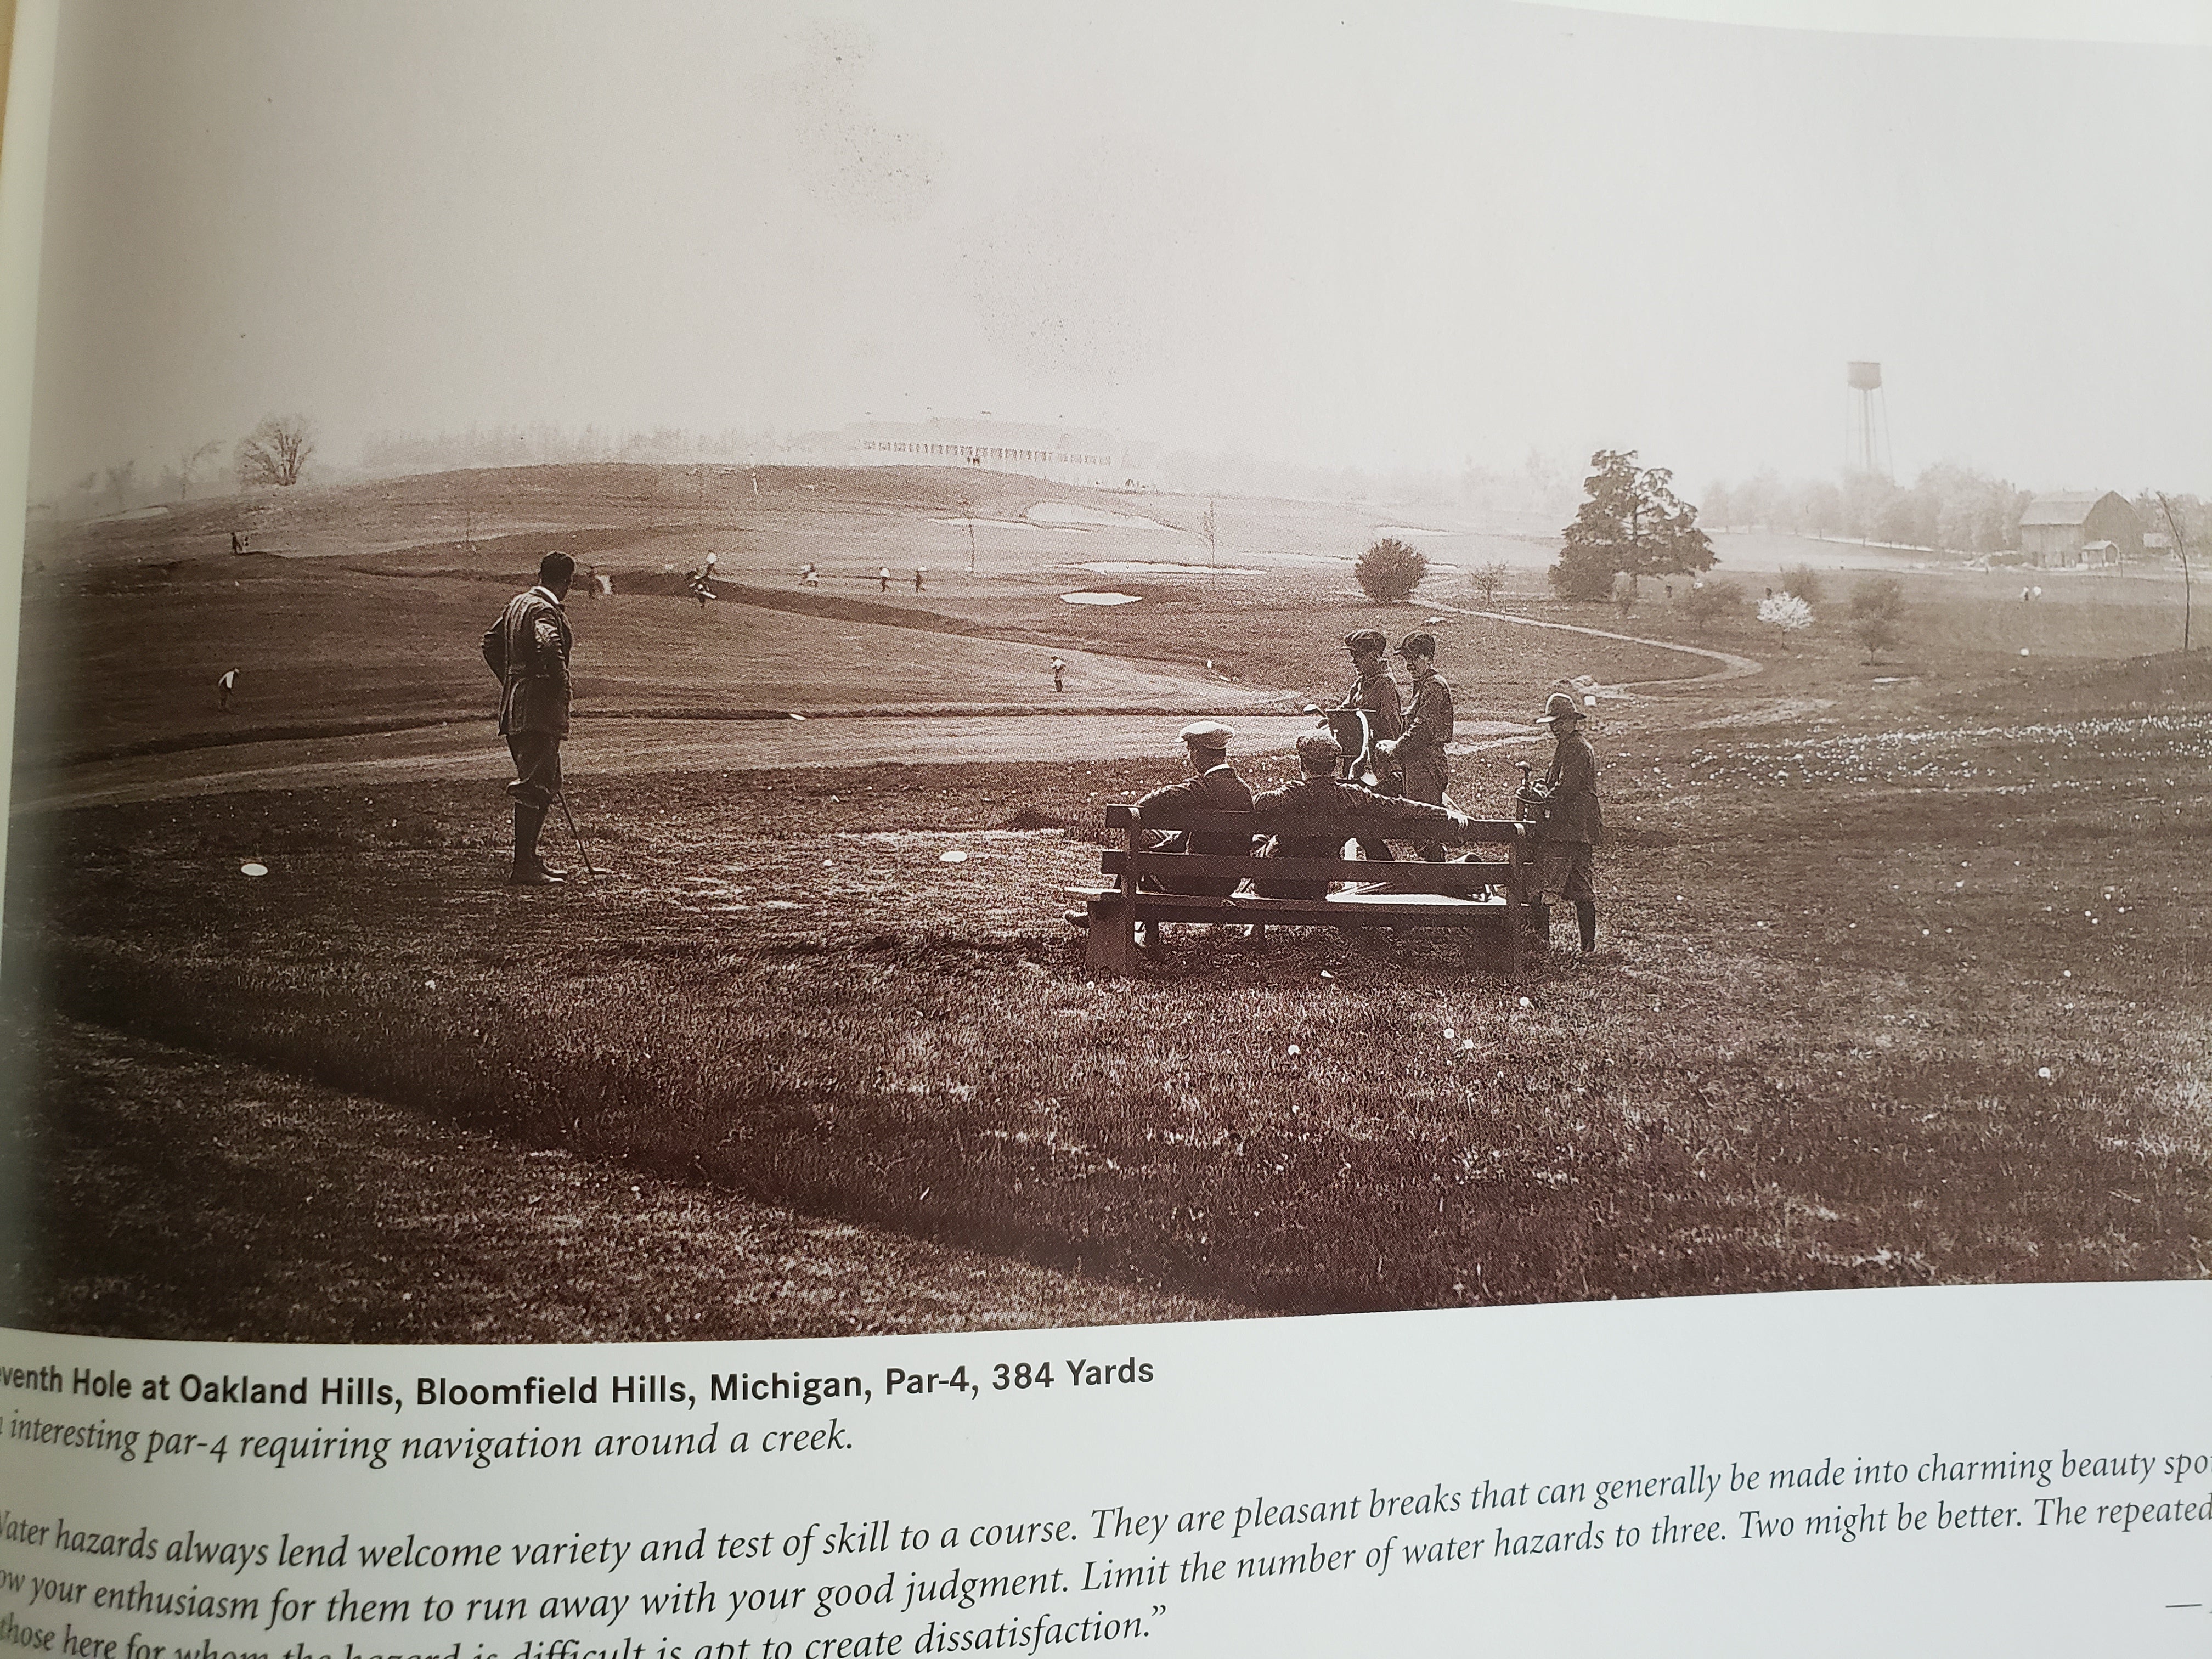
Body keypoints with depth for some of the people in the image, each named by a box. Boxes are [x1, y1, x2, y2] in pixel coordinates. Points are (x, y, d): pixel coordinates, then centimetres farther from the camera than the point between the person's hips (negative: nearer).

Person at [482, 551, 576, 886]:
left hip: (514, 703, 10)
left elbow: (491, 641, 24)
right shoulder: (545, 610, -14)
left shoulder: (518, 602, 15)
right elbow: (549, 646, -33)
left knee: (545, 783, 17)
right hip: (539, 708, -10)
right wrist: (561, 683, -19)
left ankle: (530, 858, 22)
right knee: (534, 787, -8)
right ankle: (523, 867, -8)